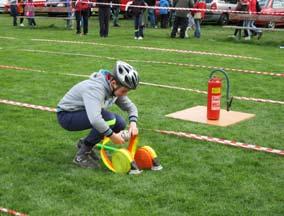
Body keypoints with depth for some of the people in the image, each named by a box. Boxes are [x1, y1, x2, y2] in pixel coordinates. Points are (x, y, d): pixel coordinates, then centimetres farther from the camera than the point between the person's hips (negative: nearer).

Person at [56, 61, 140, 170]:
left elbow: (130, 107, 6)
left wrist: (133, 123, -14)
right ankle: (81, 155, -14)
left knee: (120, 124, -8)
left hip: (83, 114, 9)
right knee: (109, 119, -29)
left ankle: (85, 143, 11)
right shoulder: (95, 89, -33)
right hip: (67, 116, -9)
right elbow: (95, 119, -47)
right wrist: (112, 135, -35)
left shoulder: (115, 88, -7)